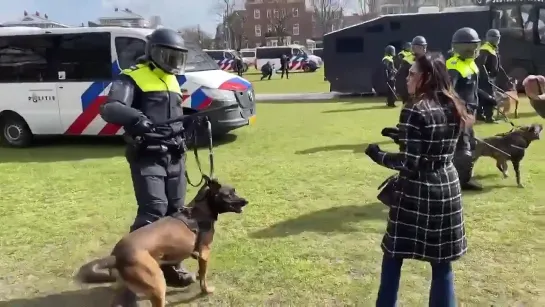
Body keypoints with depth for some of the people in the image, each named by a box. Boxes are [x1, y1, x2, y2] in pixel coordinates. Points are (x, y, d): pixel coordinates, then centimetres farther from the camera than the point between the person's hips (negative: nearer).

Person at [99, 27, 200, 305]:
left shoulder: (172, 81, 18)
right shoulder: (133, 78, -6)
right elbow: (109, 110, -21)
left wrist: (192, 120, 9)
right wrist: (137, 118, -38)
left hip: (174, 155, 8)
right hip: (146, 156, -7)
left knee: (175, 210, 10)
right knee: (154, 209, -18)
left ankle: (169, 265, 23)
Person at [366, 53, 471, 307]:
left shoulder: (415, 110, -16)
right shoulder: (454, 108, 5)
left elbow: (409, 163, -18)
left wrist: (378, 155, -4)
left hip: (416, 192, -6)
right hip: (447, 188, 6)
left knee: (393, 256, 11)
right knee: (442, 263, 13)